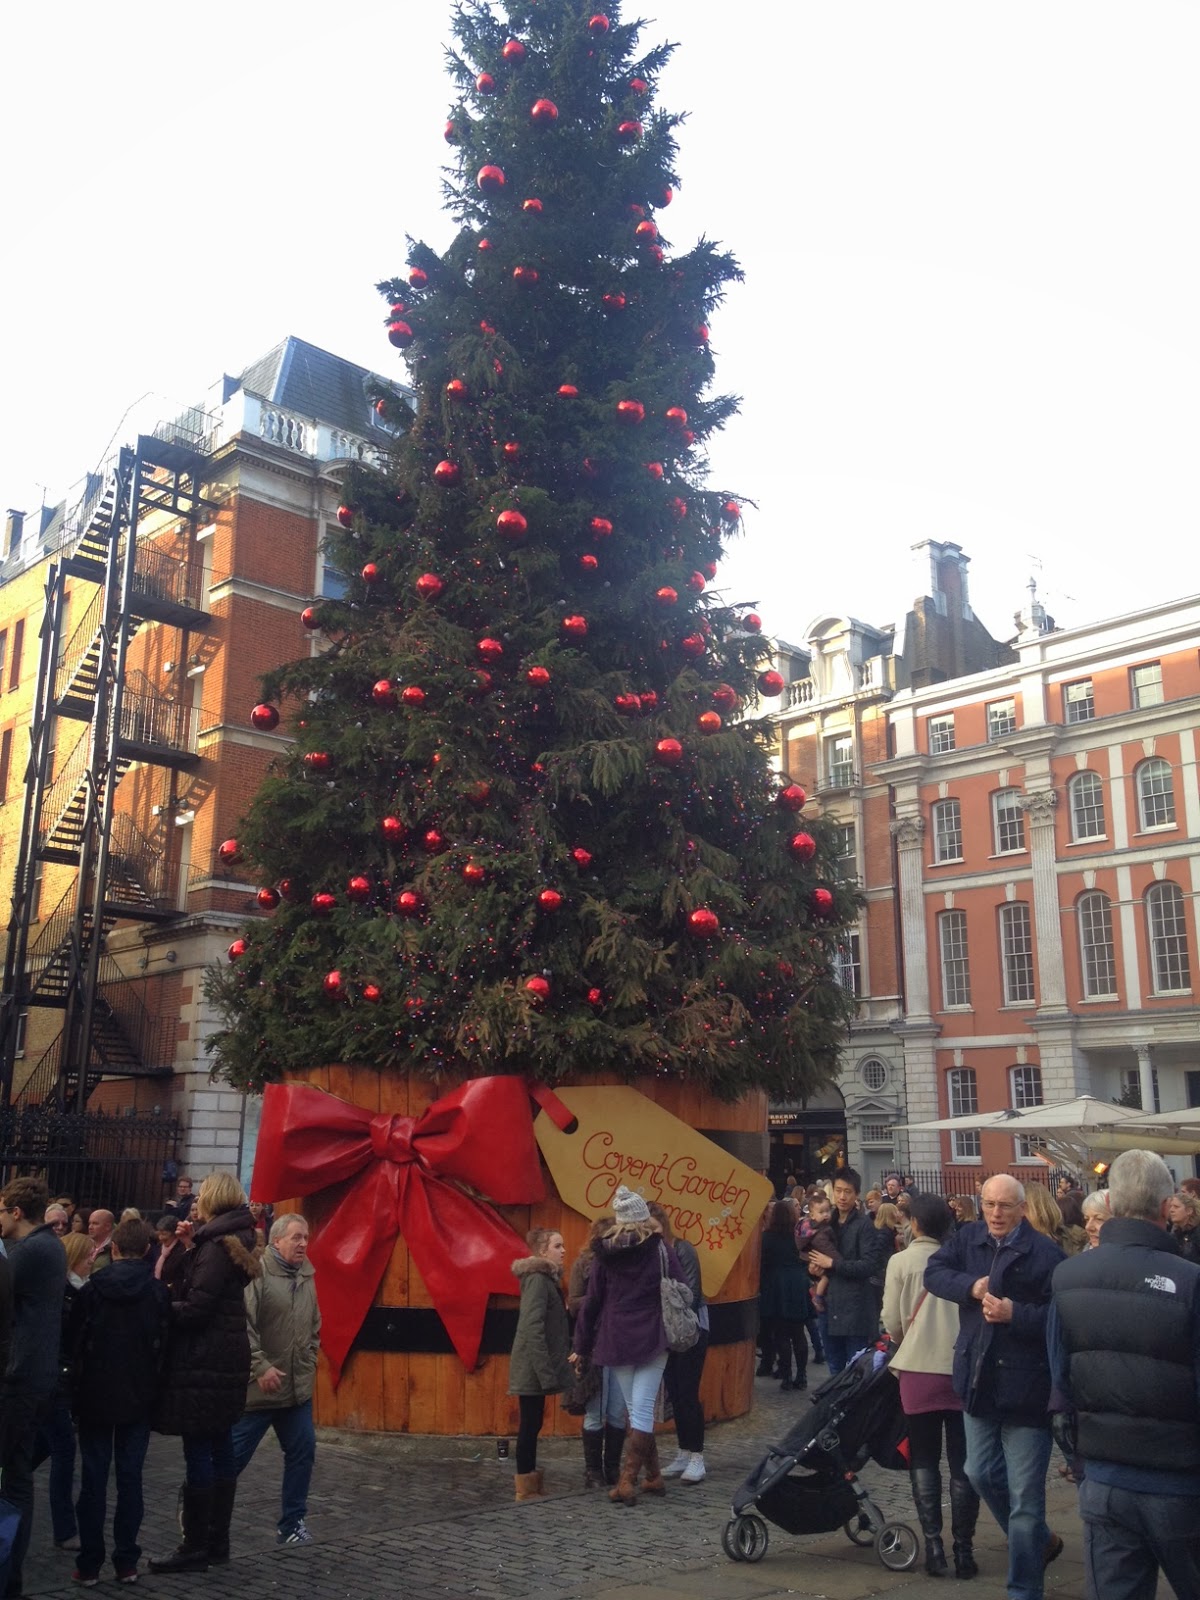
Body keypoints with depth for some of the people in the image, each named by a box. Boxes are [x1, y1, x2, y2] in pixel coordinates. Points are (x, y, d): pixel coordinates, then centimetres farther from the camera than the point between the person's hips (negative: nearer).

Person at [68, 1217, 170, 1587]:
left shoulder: (91, 1289, -8)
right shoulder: (158, 1292, -5)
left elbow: (74, 1341, -2)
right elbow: (163, 1345, -2)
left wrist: (78, 1386, 11)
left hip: (95, 1396, -1)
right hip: (138, 1399, 1)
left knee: (93, 1479, 6)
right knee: (130, 1478, 7)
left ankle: (90, 1564, 8)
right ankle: (127, 1562, 9)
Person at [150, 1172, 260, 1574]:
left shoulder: (216, 1245, -16)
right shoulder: (229, 1242, 14)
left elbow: (195, 1308, -20)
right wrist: (192, 1245, 17)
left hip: (205, 1359, -10)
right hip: (226, 1356, 10)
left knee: (198, 1451, -4)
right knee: (220, 1448, 13)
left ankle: (195, 1547, 1)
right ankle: (217, 1540, 20)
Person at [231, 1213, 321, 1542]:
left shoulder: (306, 1276, 8)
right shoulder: (257, 1272, -15)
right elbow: (243, 1326, -20)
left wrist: (310, 1361, 13)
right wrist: (260, 1366, -21)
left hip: (299, 1387, 7)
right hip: (259, 1387, -7)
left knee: (302, 1451, 8)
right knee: (235, 1453, 2)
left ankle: (292, 1522, 21)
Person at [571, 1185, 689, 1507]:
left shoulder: (605, 1253, 1)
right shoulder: (660, 1249, -4)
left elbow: (591, 1301, 5)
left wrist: (582, 1346, 12)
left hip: (616, 1341, 2)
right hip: (653, 1340, -2)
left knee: (635, 1408, 13)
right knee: (643, 1408, -1)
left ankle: (653, 1476, 18)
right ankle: (627, 1481, -8)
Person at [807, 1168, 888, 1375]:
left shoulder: (864, 1225, -8)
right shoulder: (829, 1223, 13)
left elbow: (870, 1265, -17)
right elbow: (817, 1257, 23)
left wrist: (832, 1263, -15)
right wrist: (815, 1265, 1)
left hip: (855, 1309, -7)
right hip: (831, 1308, 7)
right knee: (835, 1369, 14)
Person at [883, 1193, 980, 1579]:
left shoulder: (901, 1261, -5)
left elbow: (892, 1322, -2)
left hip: (919, 1369, -1)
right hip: (963, 1368, 2)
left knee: (924, 1459, 11)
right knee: (963, 1462, 10)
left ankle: (933, 1544, 6)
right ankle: (963, 1548, 10)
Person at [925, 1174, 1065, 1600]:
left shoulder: (1045, 1253, -14)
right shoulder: (968, 1238, 3)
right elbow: (934, 1273, -2)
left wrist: (1015, 1314, -28)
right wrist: (971, 1286, -17)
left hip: (1026, 1384, -6)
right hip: (978, 1377, 6)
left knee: (1025, 1495, 3)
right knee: (982, 1473, 19)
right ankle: (1039, 1541, 43)